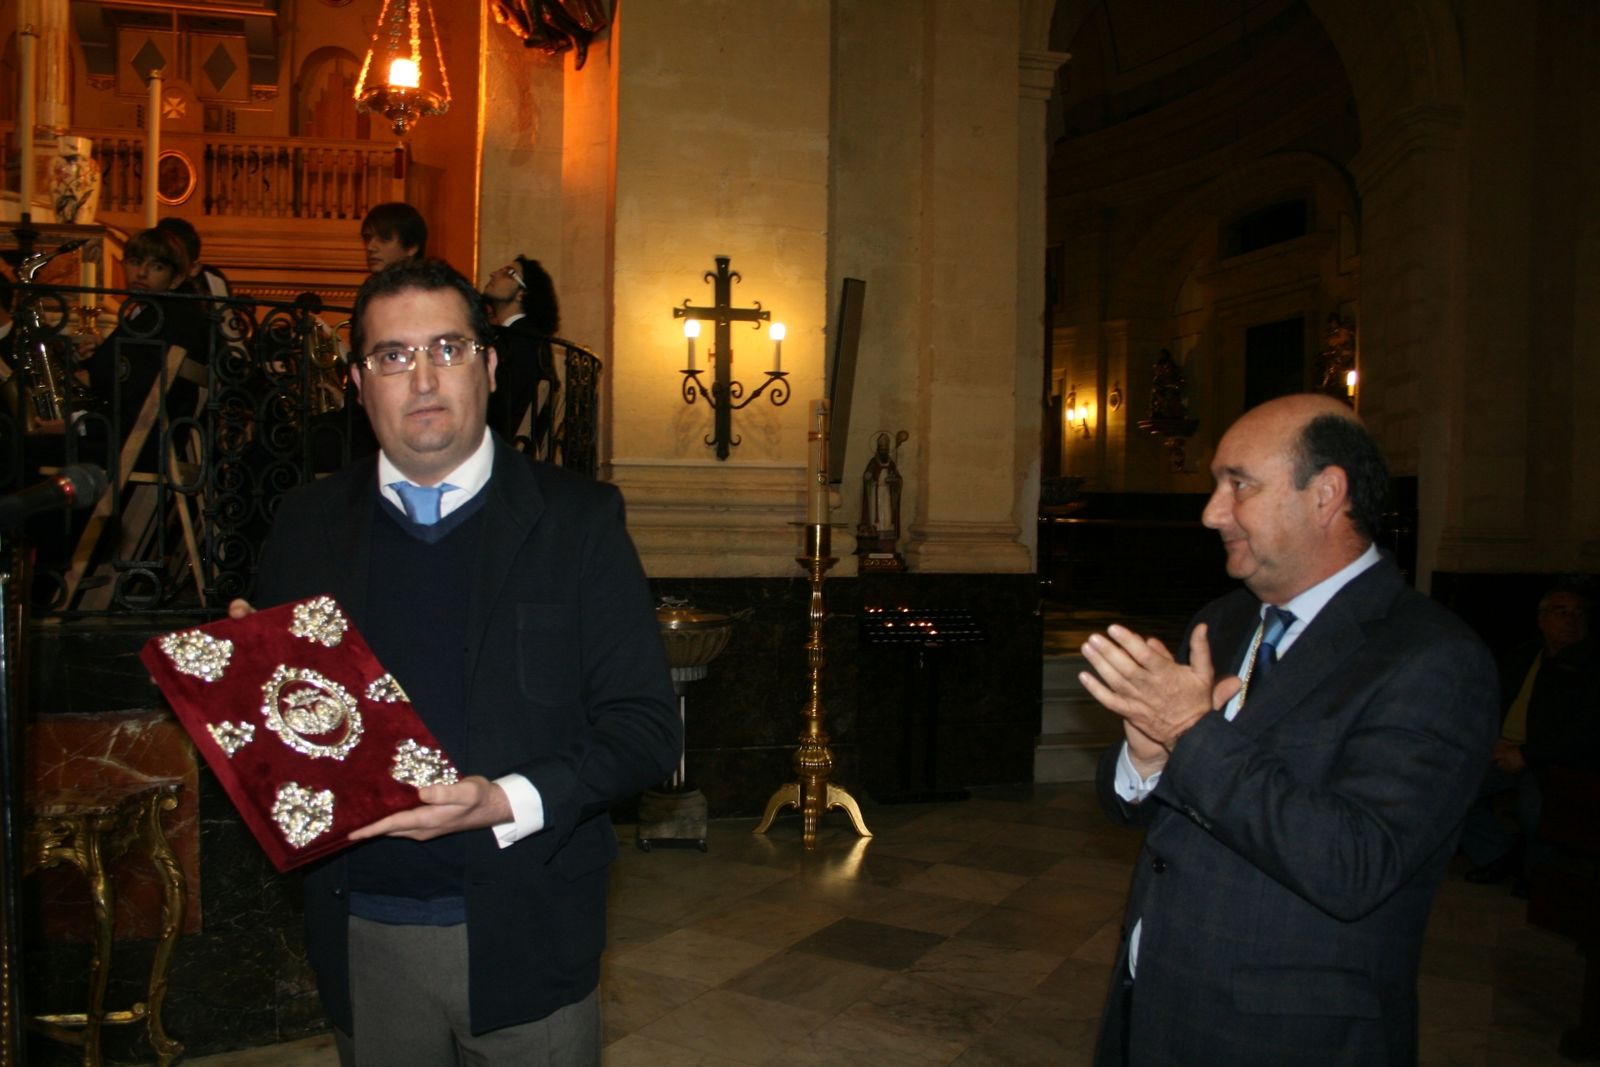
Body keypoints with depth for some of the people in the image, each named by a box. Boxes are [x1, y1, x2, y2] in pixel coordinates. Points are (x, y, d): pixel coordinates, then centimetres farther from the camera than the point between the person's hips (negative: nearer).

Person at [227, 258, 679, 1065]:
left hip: (522, 937, -2)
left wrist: (508, 803, -20)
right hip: (361, 936, 2)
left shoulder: (577, 520, -4)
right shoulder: (306, 525, 4)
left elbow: (645, 725, -7)